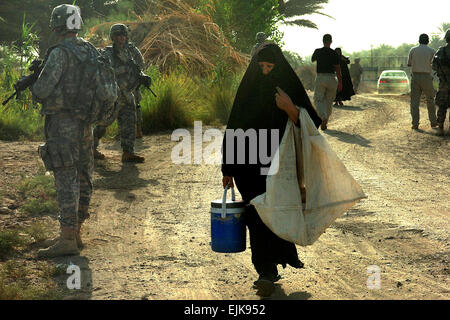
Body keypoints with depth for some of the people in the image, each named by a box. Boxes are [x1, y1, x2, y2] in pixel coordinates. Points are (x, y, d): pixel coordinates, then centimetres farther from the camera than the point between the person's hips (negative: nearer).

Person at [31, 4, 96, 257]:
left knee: (66, 180, -10)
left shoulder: (60, 53, -15)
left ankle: (67, 241, -12)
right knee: (82, 177, 11)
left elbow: (43, 89, -21)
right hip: (84, 123, 8)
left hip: (62, 123, -8)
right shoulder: (90, 50, 10)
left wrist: (35, 89, 5)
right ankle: (75, 234, 19)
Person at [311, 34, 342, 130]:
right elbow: (337, 68, -7)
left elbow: (312, 60, 21)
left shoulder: (318, 51, -1)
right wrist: (340, 82, -2)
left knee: (318, 100, 1)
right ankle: (325, 122, 18)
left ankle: (323, 117, -25)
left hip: (320, 78, 0)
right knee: (329, 101, 13)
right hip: (331, 78, 1)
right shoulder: (334, 53, -5)